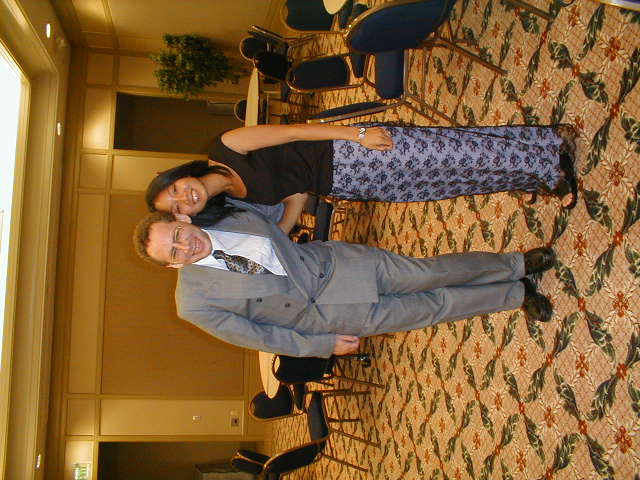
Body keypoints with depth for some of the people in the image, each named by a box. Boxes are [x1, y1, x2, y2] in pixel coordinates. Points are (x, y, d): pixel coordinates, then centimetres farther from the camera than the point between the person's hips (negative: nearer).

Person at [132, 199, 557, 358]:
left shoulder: (229, 214, -4)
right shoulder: (195, 303, -14)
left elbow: (278, 210, 16)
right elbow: (259, 336, -9)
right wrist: (324, 346, -6)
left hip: (334, 261, 3)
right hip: (323, 314, -3)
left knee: (429, 273, -4)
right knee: (431, 307, -2)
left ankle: (518, 263, 17)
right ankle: (517, 295, 17)